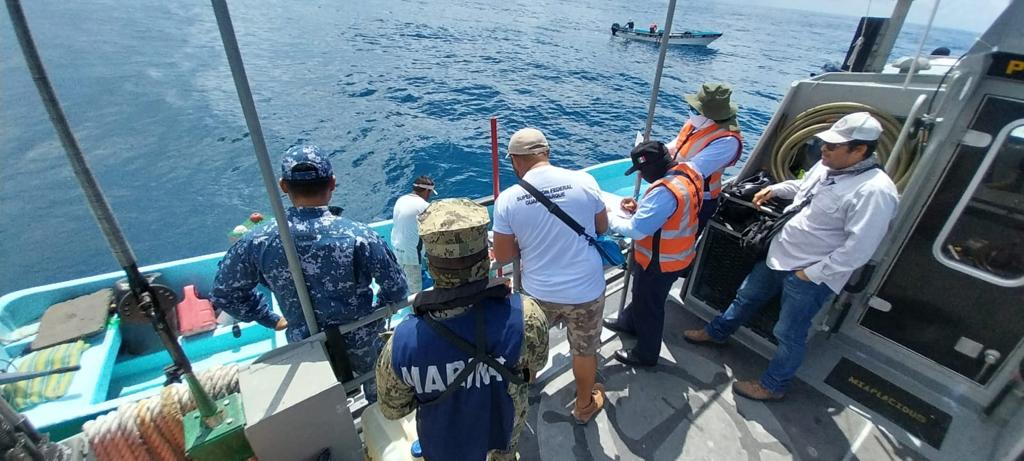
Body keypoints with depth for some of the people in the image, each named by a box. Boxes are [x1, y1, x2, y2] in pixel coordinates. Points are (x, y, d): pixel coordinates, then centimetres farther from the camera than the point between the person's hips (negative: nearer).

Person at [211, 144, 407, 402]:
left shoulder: (257, 242, -20)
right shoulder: (359, 236, -29)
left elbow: (224, 294, -4)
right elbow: (396, 288, -19)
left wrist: (270, 319, 9)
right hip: (361, 343, -2)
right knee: (377, 390, 30)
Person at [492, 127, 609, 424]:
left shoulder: (507, 199, -15)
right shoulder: (584, 181, -13)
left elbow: (502, 257, -7)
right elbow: (602, 228, 2)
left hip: (539, 292, 1)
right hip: (587, 291, 0)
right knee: (584, 350, 23)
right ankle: (584, 406, 47)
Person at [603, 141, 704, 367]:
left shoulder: (665, 191, -36)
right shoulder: (686, 170, -6)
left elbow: (636, 230, -32)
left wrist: (609, 218, -17)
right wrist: (640, 207, -5)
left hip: (660, 262, -9)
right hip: (676, 254, 9)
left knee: (649, 306, 13)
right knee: (642, 293, 31)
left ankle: (646, 355, 36)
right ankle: (628, 322, 56)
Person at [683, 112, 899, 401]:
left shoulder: (874, 192, -25)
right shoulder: (828, 167, 1)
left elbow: (857, 250, -27)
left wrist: (811, 273, -21)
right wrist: (774, 189, 9)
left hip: (810, 276, -8)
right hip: (780, 255, 9)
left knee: (789, 335, 8)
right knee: (746, 297, 24)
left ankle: (773, 386, 28)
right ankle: (717, 333, 46)